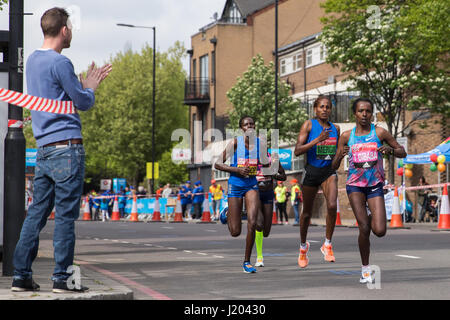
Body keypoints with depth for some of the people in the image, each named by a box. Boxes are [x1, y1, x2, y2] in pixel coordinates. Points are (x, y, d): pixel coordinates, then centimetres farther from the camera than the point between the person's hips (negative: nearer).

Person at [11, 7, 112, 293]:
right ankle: (62, 278, -1)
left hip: (44, 149, 9)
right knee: (66, 216, -4)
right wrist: (90, 87, 12)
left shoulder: (33, 60, 17)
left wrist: (86, 83, 22)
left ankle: (21, 275, 11)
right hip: (67, 147, -9)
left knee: (37, 213, 10)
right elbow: (84, 102, -6)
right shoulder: (60, 63, -12)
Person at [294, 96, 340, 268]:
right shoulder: (309, 125, -6)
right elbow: (297, 151, -15)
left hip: (329, 171, 2)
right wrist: (317, 140, -24)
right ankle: (303, 246, 34)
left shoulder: (335, 128, 7)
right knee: (307, 213, 10)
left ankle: (327, 245, -6)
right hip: (311, 171, -2)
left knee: (332, 206, -22)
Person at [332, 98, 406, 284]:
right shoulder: (347, 136, 3)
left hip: (375, 185, 0)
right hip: (355, 185, 0)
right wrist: (340, 155, -16)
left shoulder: (380, 133, 1)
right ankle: (365, 269, 3)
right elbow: (334, 166, 6)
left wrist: (390, 150, -14)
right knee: (364, 229, -13)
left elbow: (403, 152, 8)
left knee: (380, 231, -11)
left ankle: (371, 218, 26)